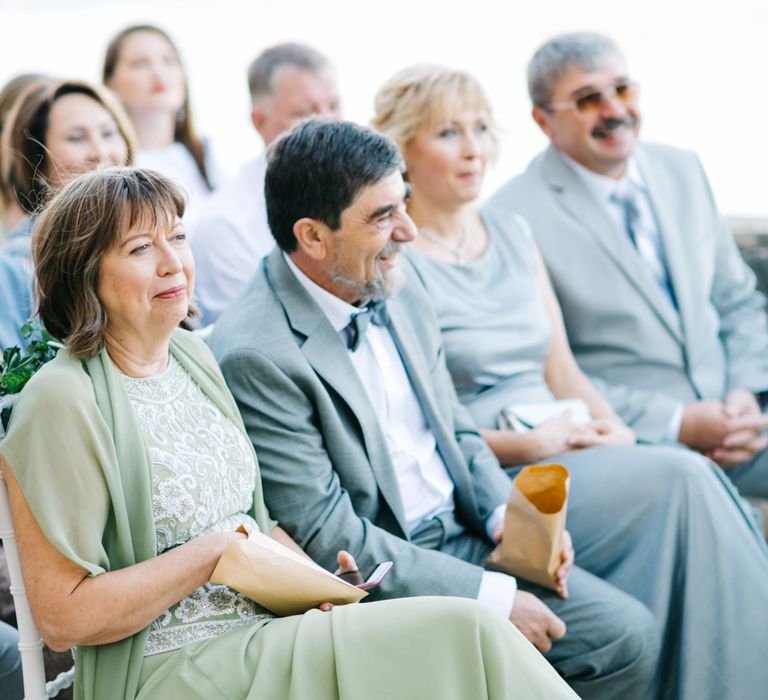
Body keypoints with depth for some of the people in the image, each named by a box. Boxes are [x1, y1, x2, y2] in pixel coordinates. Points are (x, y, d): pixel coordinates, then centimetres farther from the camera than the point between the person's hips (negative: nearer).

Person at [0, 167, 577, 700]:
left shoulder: (192, 355, 12)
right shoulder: (63, 401, -13)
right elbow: (63, 617, -15)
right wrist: (215, 554, -15)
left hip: (265, 624, 7)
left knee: (463, 629, -17)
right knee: (458, 634, -22)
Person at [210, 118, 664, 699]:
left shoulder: (399, 293, 6)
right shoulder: (255, 357, -20)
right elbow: (328, 538, -20)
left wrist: (506, 514, -3)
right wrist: (492, 598, -19)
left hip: (464, 537, 7)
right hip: (380, 581, -7)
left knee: (629, 634, -5)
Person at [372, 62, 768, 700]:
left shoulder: (514, 235, 16)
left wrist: (614, 432, -2)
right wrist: (523, 444, -15)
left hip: (565, 451, 6)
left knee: (695, 475, -23)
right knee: (680, 480, -25)